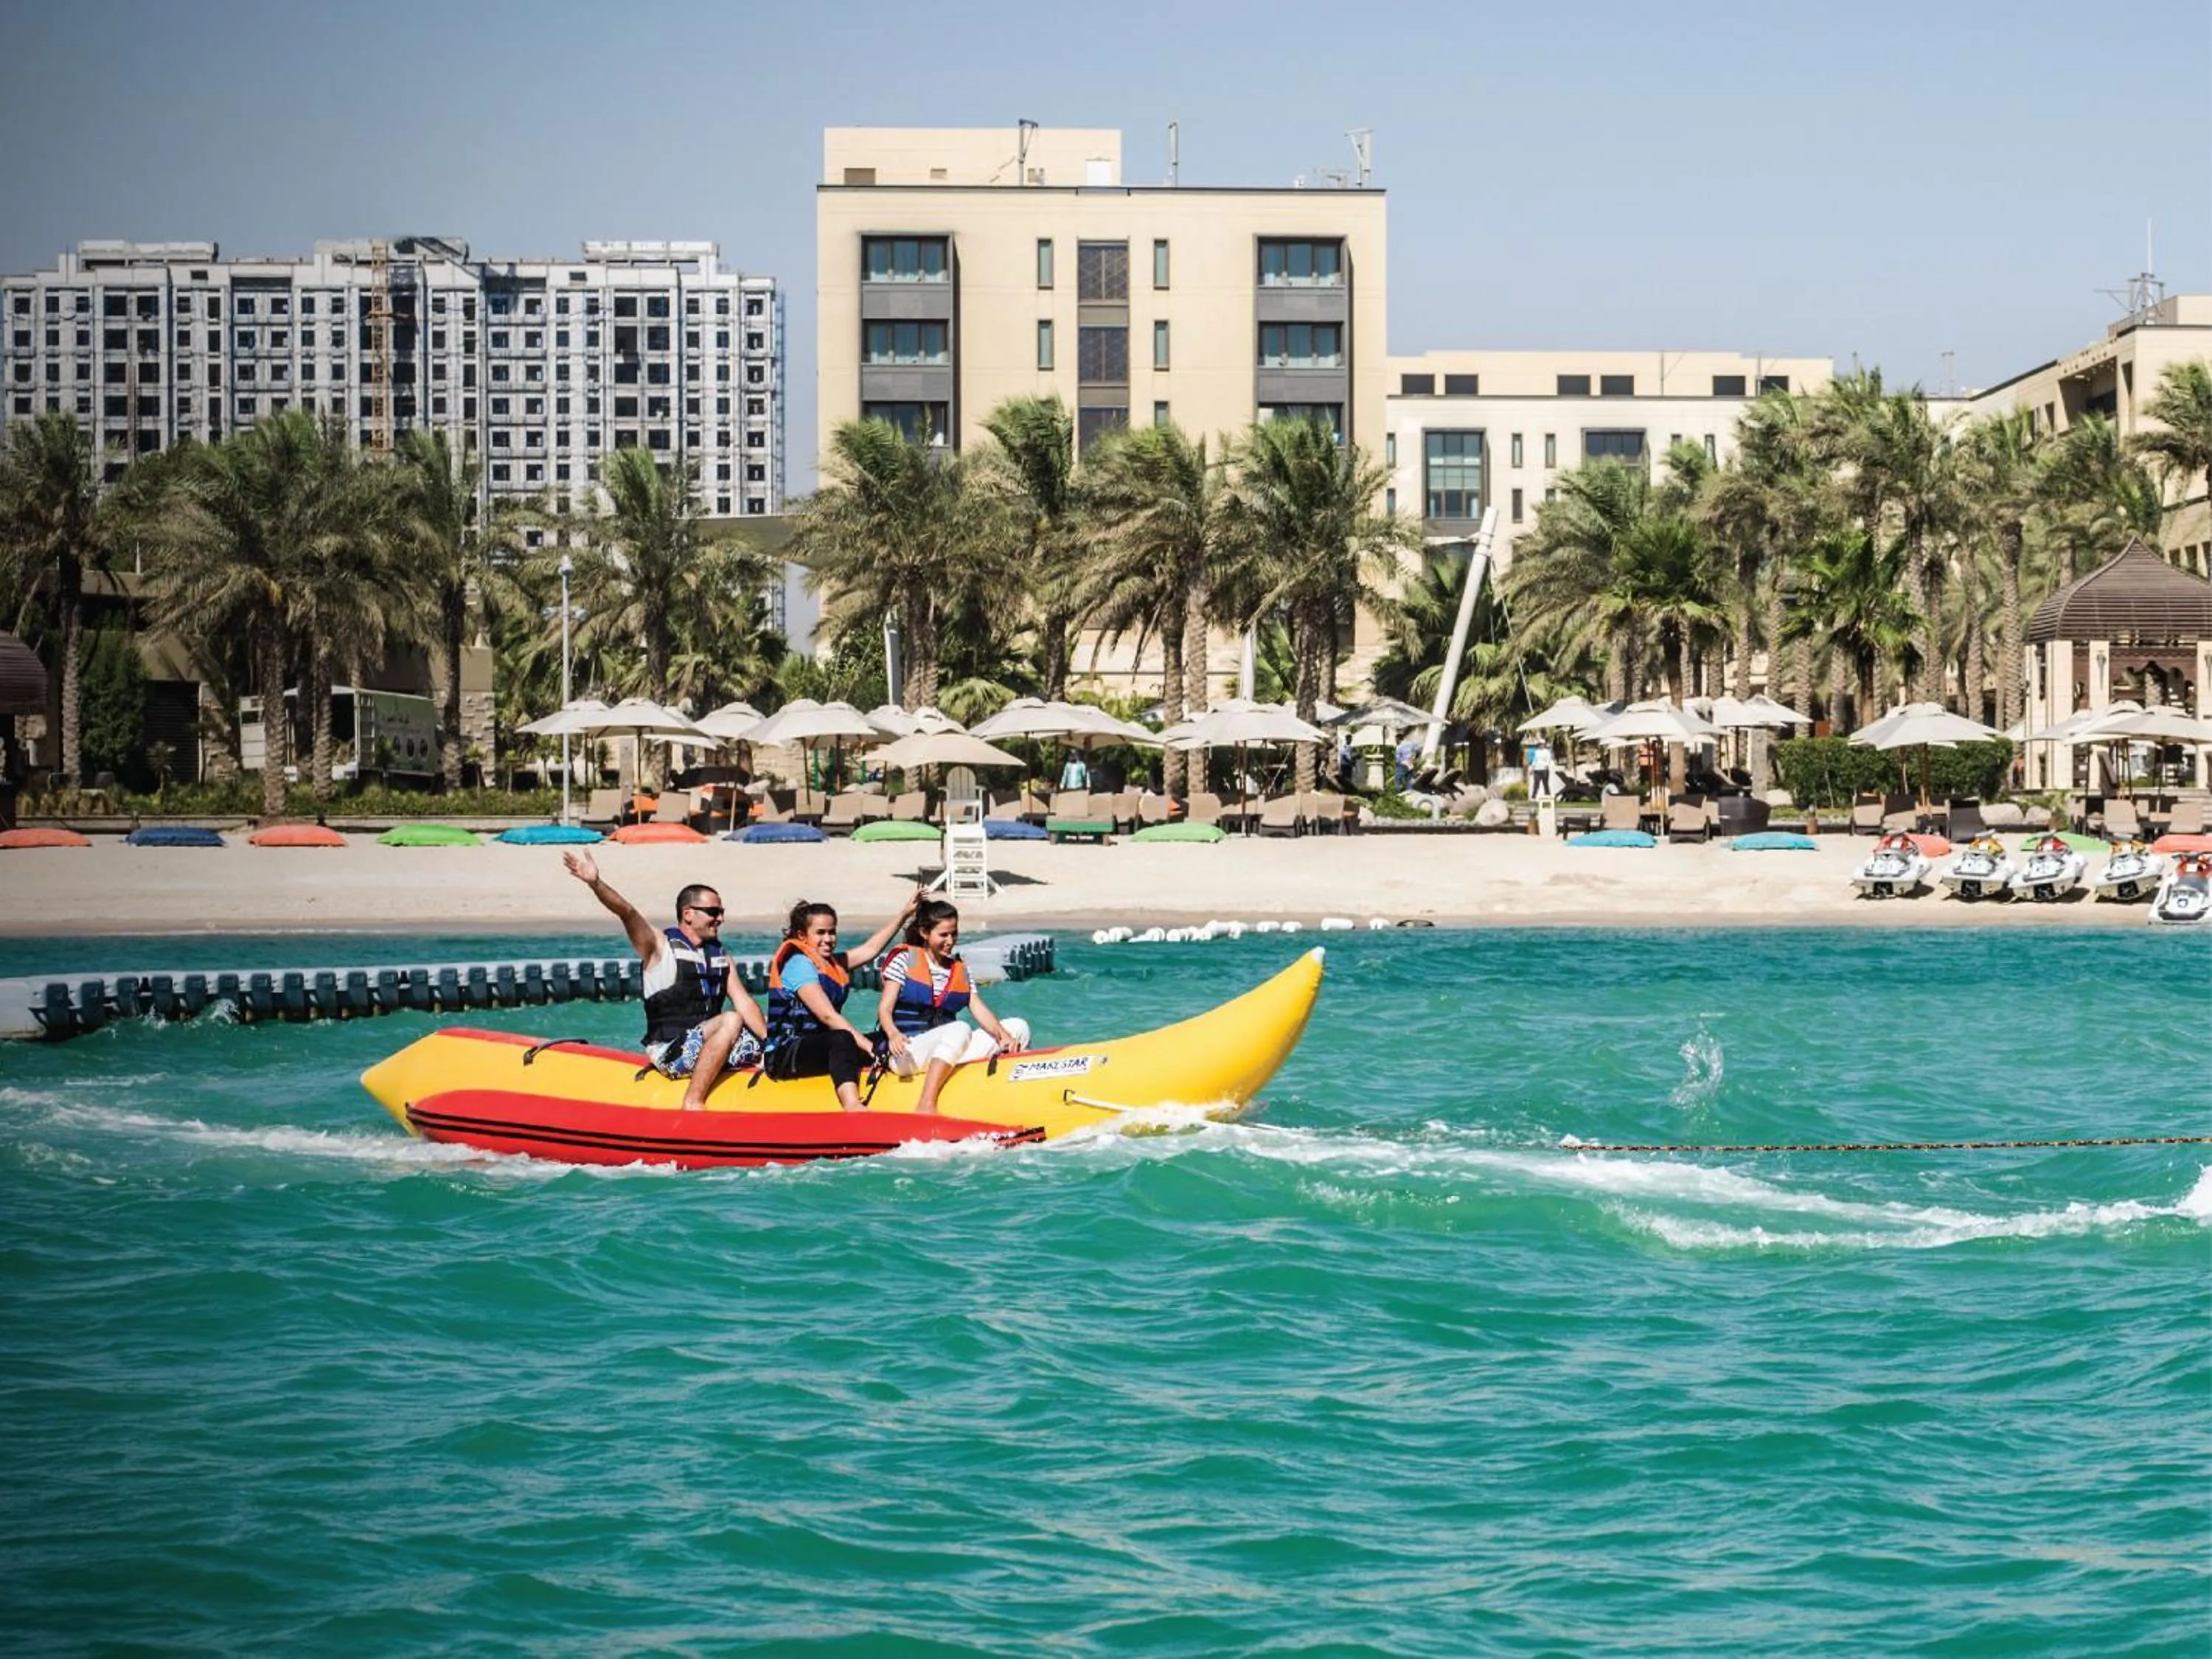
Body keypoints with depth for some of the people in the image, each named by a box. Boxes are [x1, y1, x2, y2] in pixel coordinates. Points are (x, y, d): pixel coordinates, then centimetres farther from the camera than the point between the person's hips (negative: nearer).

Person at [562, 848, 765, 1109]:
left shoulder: (721, 957, 16)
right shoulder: (661, 948, -1)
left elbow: (744, 1003, 7)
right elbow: (627, 913, -17)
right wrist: (595, 883, -35)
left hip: (708, 1045, 7)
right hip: (668, 1050, -7)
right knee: (731, 1021, -31)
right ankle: (692, 1102, -32)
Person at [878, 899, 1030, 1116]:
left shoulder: (960, 970, 18)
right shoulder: (904, 960, 2)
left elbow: (979, 1008, 6)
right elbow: (884, 1009, -6)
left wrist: (1003, 1035, -13)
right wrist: (893, 1034, -28)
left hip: (945, 1053, 6)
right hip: (907, 1054, -6)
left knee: (1018, 1028, -3)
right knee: (960, 1029, -36)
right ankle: (926, 1106, -47)